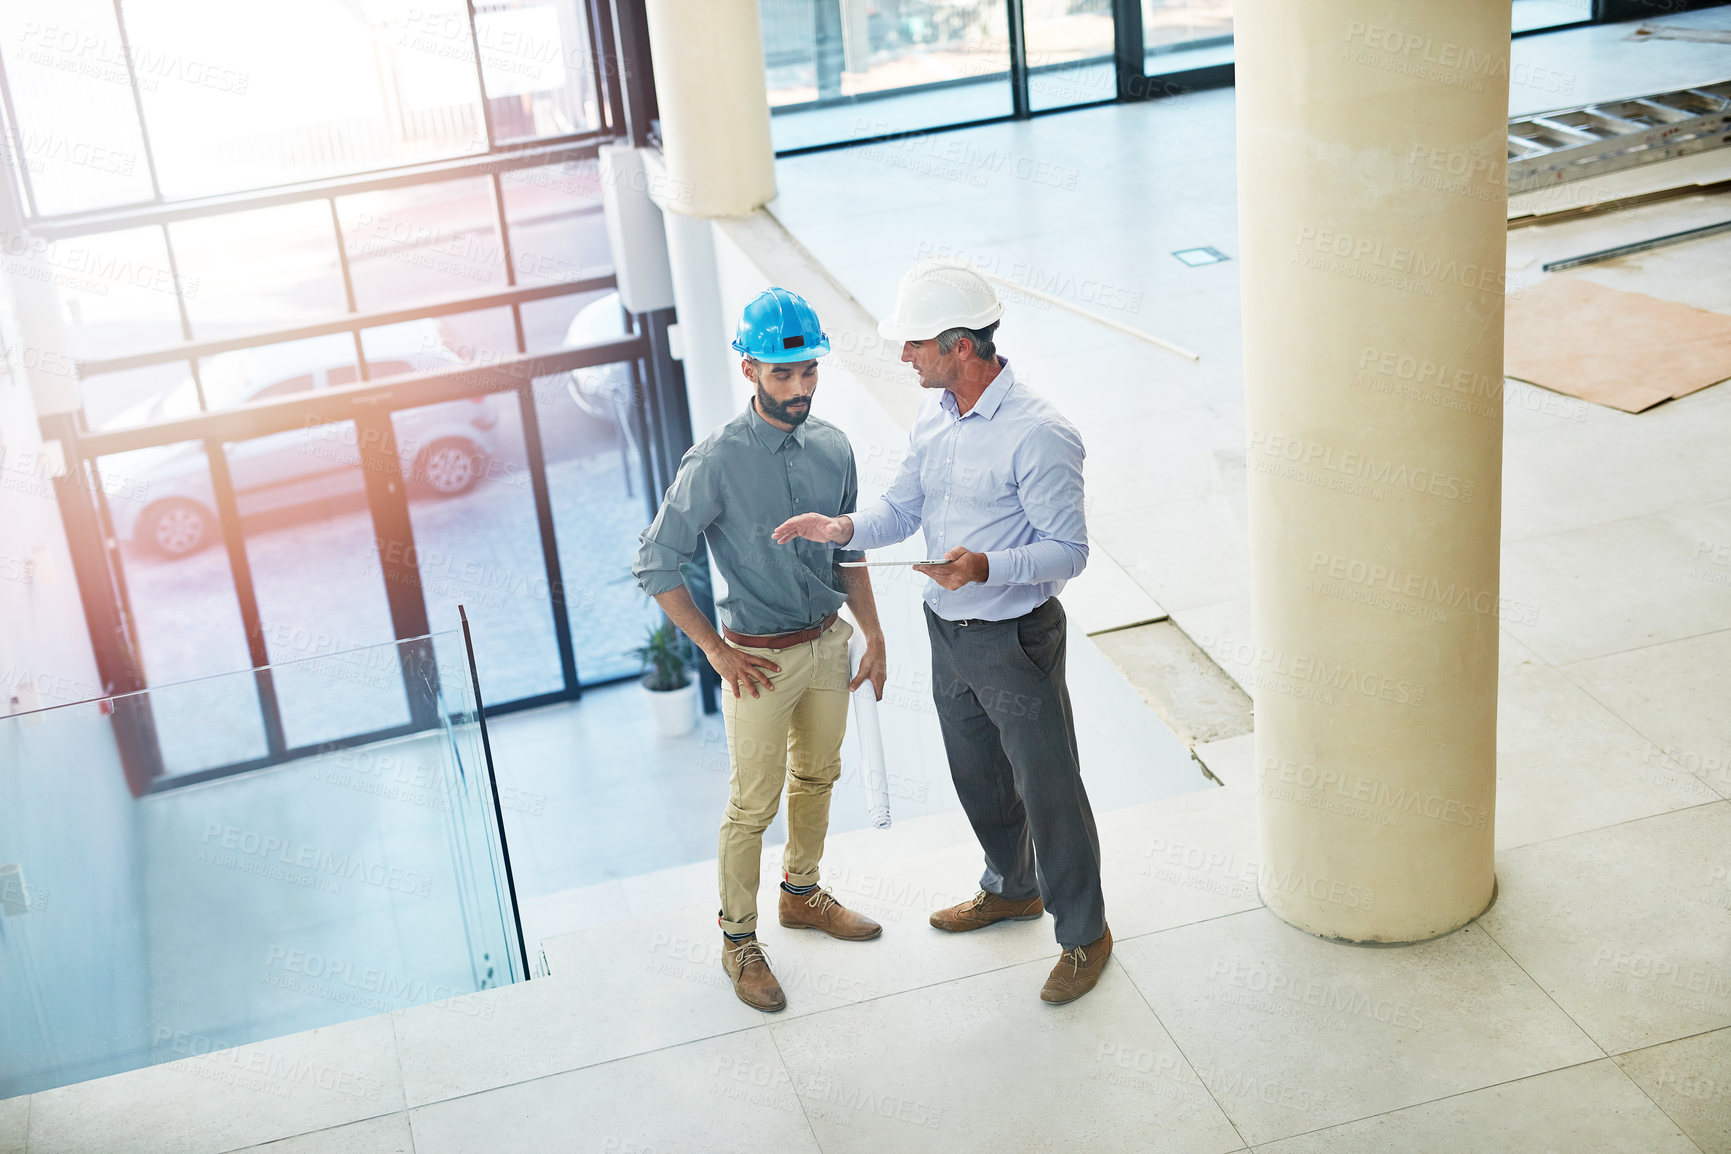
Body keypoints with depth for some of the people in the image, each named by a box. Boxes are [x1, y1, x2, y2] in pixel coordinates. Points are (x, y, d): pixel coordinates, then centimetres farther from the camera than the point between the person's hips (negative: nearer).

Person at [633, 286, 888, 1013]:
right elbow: (656, 563, -17)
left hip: (829, 643, 6)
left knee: (817, 778, 23)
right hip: (761, 659, -6)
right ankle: (738, 940, 24)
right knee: (754, 805, 6)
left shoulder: (833, 448, -3)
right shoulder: (717, 462, -21)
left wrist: (873, 635, 8)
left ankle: (802, 895, 46)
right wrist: (717, 651, -15)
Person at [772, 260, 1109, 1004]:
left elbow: (1068, 551, -21)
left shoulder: (1039, 434, -23)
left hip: (1016, 640, -8)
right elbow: (904, 507, 8)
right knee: (977, 777, 24)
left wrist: (986, 567, -36)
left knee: (1048, 789, 5)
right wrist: (844, 529, -12)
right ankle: (1012, 888, 49)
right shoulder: (933, 415, 2)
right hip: (948, 633, 8)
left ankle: (1084, 934, 23)